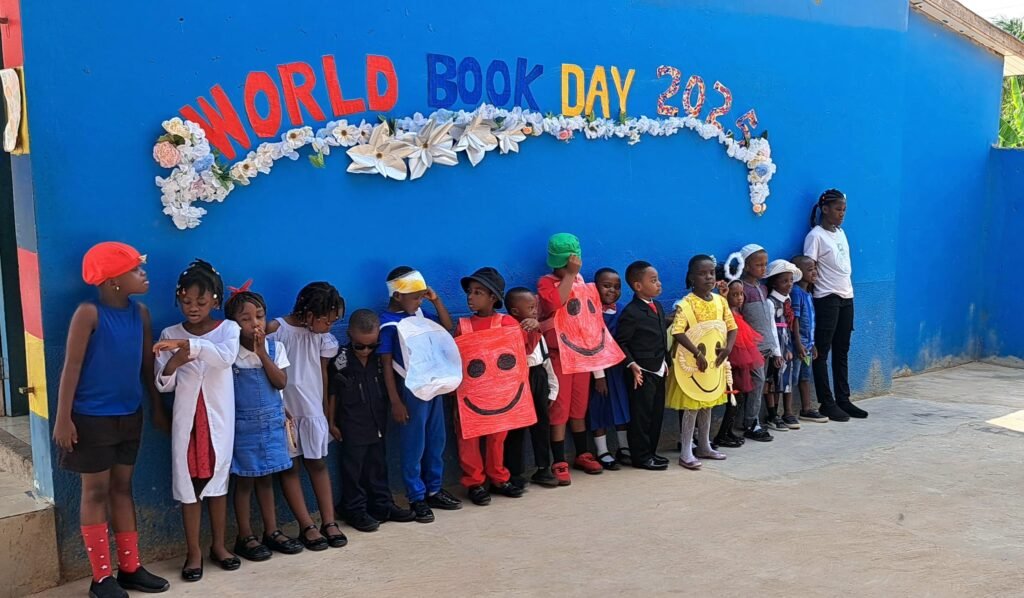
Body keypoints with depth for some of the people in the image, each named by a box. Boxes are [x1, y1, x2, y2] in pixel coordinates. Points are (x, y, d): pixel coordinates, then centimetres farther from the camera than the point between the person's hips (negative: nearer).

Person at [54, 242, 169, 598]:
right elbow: (72, 367, -15)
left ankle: (130, 568, 23)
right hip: (92, 417, -6)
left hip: (129, 415, 6)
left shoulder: (140, 313, 2)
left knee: (122, 487, 14)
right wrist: (63, 418, -16)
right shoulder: (88, 313, -16)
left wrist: (157, 408, 14)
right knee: (96, 491, 4)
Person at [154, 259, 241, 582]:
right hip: (186, 419, 1)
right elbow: (163, 385, -1)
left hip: (219, 418, -1)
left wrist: (187, 343, -35)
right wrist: (172, 364, -22)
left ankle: (218, 545, 23)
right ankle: (194, 551, 14)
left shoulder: (228, 328, -3)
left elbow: (227, 356, -25)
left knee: (217, 479, 10)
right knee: (188, 481, 3)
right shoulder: (170, 335, 0)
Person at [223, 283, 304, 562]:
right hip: (243, 425, -3)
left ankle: (271, 531, 23)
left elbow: (281, 382, -10)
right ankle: (245, 538, 14)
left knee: (266, 478, 13)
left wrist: (262, 354, -16)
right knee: (244, 480, 5)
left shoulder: (275, 348, 0)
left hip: (272, 422, 3)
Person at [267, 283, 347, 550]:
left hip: (313, 409, 4)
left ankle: (328, 522, 10)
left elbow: (323, 373, 7)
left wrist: (326, 410, 11)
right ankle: (307, 527, 5)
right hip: (284, 409, -4)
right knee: (290, 467, 2)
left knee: (318, 463, 7)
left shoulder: (321, 336, 0)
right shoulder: (276, 330, -14)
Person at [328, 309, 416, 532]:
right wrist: (332, 423, -5)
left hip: (377, 424, 5)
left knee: (378, 466, 15)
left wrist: (385, 418, 9)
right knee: (354, 468, 5)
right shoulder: (341, 361, -15)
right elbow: (332, 393, -7)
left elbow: (387, 386, 11)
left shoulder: (379, 358, -3)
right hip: (352, 427, -5)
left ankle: (382, 505, 26)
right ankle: (355, 510, 15)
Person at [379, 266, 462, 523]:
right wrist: (395, 402, -14)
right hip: (410, 391, -7)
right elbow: (386, 365, -12)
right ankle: (417, 498, 15)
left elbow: (448, 327, 16)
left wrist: (436, 300, 3)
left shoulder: (419, 314, 5)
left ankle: (433, 490, 29)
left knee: (436, 442, 15)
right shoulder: (388, 324, -12)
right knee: (413, 447, 4)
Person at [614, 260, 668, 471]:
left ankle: (651, 451, 26)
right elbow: (620, 342, -15)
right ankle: (641, 456, 9)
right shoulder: (631, 313, -16)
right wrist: (632, 364, -22)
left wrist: (663, 361, 16)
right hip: (641, 372, -9)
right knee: (641, 415, 0)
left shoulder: (658, 307, 11)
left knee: (657, 413, 14)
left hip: (658, 370, 9)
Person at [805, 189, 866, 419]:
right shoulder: (816, 236, -9)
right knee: (822, 352, -2)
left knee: (842, 351, 11)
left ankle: (843, 400, 18)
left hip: (846, 298, 8)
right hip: (827, 299, -8)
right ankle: (827, 403, 3)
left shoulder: (841, 233, 13)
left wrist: (848, 291, 12)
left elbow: (845, 266, 17)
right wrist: (810, 299, -14)